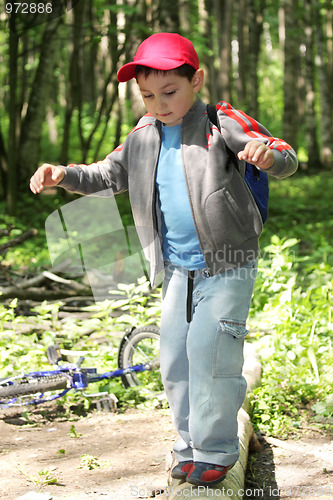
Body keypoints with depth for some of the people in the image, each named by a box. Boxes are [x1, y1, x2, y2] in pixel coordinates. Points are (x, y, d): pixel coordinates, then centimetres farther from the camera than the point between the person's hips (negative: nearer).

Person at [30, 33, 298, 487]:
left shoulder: (221, 123, -11)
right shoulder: (144, 136, 6)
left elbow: (287, 160, -15)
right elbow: (107, 175, 15)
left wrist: (267, 153, -39)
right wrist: (64, 175, -3)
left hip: (228, 267, -6)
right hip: (178, 270, 6)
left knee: (210, 354, -9)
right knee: (174, 360, 11)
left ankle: (215, 450, 8)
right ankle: (191, 445, 26)